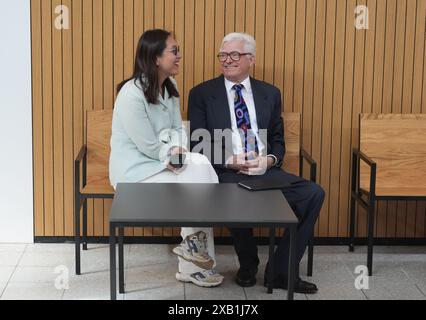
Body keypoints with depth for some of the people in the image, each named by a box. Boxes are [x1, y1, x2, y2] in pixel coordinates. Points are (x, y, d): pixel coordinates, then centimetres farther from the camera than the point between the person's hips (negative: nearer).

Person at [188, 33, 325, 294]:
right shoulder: (202, 94, 6)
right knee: (239, 199, -37)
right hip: (226, 173, -3)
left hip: (266, 171, 4)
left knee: (314, 193, -21)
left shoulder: (270, 94, 16)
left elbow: (278, 141, 16)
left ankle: (281, 271, -8)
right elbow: (198, 145, 0)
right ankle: (248, 267, -6)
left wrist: (269, 160, -8)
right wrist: (231, 161, -16)